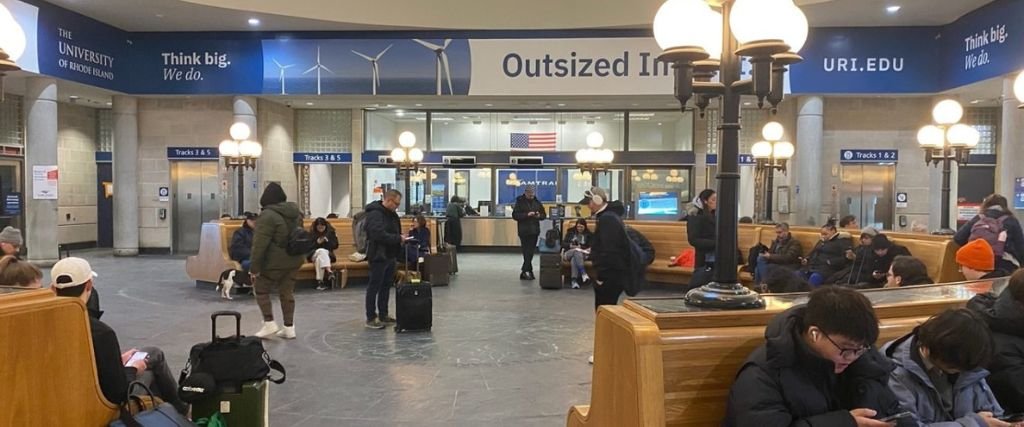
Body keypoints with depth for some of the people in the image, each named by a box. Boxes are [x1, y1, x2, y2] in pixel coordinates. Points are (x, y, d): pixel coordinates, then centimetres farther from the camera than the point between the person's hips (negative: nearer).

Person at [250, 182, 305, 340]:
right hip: (294, 260, 7)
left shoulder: (268, 215, -16)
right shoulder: (295, 212, 7)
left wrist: (254, 266, -14)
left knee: (261, 289, 11)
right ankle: (289, 328, 13)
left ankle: (269, 324, 7)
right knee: (287, 292, 12)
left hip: (274, 262, -7)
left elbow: (259, 244, -18)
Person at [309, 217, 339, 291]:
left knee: (319, 259, -36)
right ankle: (329, 271, -53)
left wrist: (327, 241, -14)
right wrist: (317, 243, -16)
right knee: (322, 251, -36)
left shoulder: (331, 232, 7)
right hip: (314, 255, 0)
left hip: (328, 255, 1)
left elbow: (335, 246, 3)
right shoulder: (311, 233, 4)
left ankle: (320, 281, -47)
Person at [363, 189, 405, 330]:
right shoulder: (374, 214, -17)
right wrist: (398, 238, -24)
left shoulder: (392, 214, 14)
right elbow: (379, 235, -28)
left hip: (390, 256, 10)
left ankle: (383, 315, 24)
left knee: (386, 286, 15)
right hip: (378, 257, -9)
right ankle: (370, 318, 4)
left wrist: (401, 239, 5)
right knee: (374, 287, -2)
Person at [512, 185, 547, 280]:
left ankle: (524, 271, 11)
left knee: (530, 251, 4)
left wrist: (539, 216, -7)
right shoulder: (520, 202, -3)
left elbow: (544, 215, 16)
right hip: (524, 231, -4)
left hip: (534, 231, 5)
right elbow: (515, 215, -10)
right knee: (527, 252, -5)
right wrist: (527, 215, -20)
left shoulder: (537, 202, 11)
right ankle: (529, 271, 0)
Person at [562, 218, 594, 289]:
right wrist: (570, 245, -9)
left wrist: (581, 247, -13)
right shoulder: (571, 232, 18)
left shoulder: (589, 235, 15)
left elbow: (591, 247, 3)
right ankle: (583, 273, -52)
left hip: (582, 255, -1)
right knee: (576, 252, -37)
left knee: (574, 259, -38)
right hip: (568, 253, 1)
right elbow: (563, 243, 11)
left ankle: (574, 280, -53)